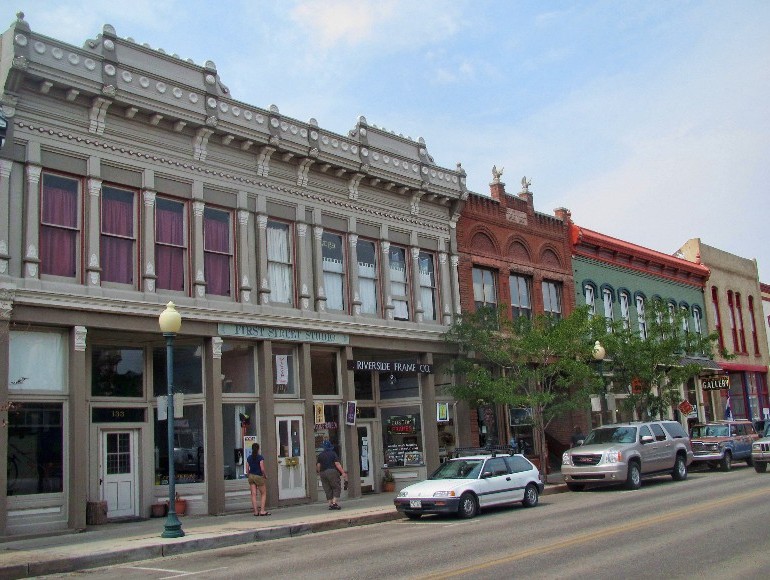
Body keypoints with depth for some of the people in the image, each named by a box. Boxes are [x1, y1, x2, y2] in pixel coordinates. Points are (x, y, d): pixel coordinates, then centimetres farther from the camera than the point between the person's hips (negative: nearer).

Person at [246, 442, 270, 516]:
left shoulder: (249, 458, 5)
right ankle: (262, 511, -1)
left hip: (251, 476, 5)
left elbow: (247, 470, 5)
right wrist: (265, 476, -2)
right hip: (258, 476, -5)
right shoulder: (260, 458, -11)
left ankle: (256, 511, 5)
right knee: (263, 494, 7)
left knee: (253, 494, 5)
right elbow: (262, 469, -17)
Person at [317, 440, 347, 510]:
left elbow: (318, 465, 7)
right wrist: (343, 472, -9)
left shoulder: (320, 455, 9)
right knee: (336, 488, 1)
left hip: (323, 473, 4)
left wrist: (319, 472, 24)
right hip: (332, 472, -4)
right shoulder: (333, 454, -2)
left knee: (328, 489, 10)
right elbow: (337, 464, -9)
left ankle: (330, 504, 7)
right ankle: (334, 502, -12)